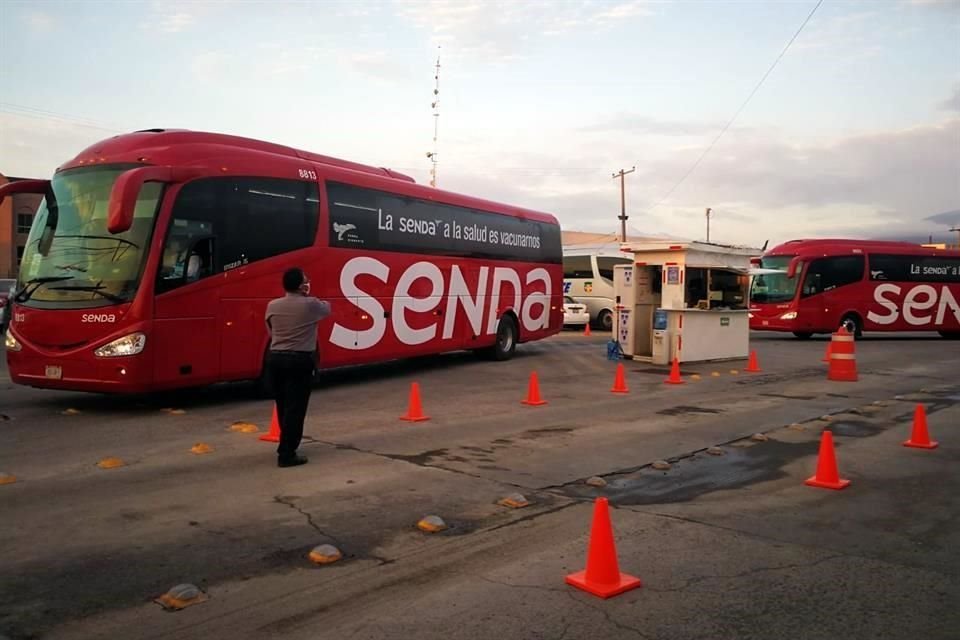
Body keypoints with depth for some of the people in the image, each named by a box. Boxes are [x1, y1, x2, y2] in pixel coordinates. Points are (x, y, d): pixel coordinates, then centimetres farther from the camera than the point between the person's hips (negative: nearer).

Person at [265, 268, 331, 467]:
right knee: (295, 408, -2)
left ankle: (286, 447, 33)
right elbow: (327, 308, 13)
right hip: (300, 360, -5)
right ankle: (286, 454, -3)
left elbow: (270, 331, 16)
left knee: (283, 406, 18)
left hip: (275, 358, 6)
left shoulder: (272, 305, 4)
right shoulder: (310, 305, -8)